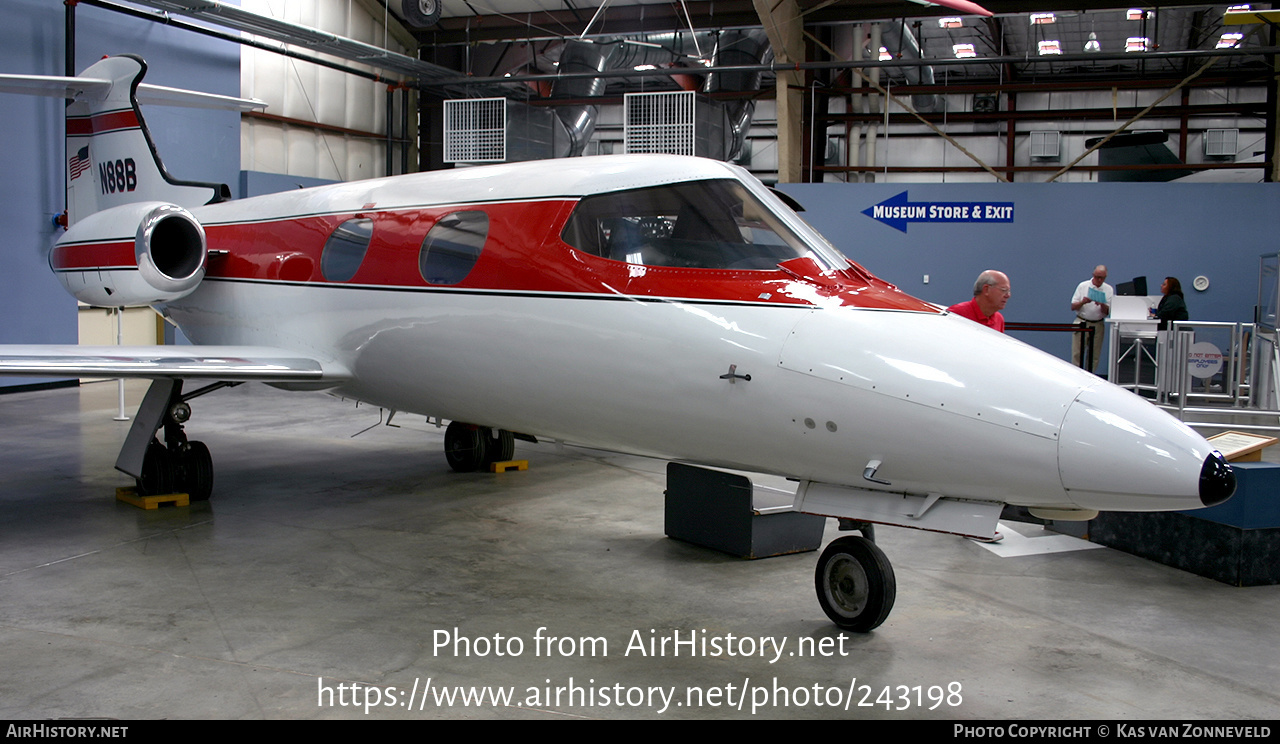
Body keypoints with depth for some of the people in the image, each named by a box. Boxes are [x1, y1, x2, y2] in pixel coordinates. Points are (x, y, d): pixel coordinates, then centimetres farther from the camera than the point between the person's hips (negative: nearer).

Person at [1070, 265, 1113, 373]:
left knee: (1094, 355, 3)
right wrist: (1083, 302, -21)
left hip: (1097, 325, 1)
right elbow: (1073, 307, -1)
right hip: (1081, 323, -1)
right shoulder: (1083, 286, 1)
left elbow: (1107, 312, -1)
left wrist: (1102, 305, -22)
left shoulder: (1109, 289, 4)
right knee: (1077, 354, -4)